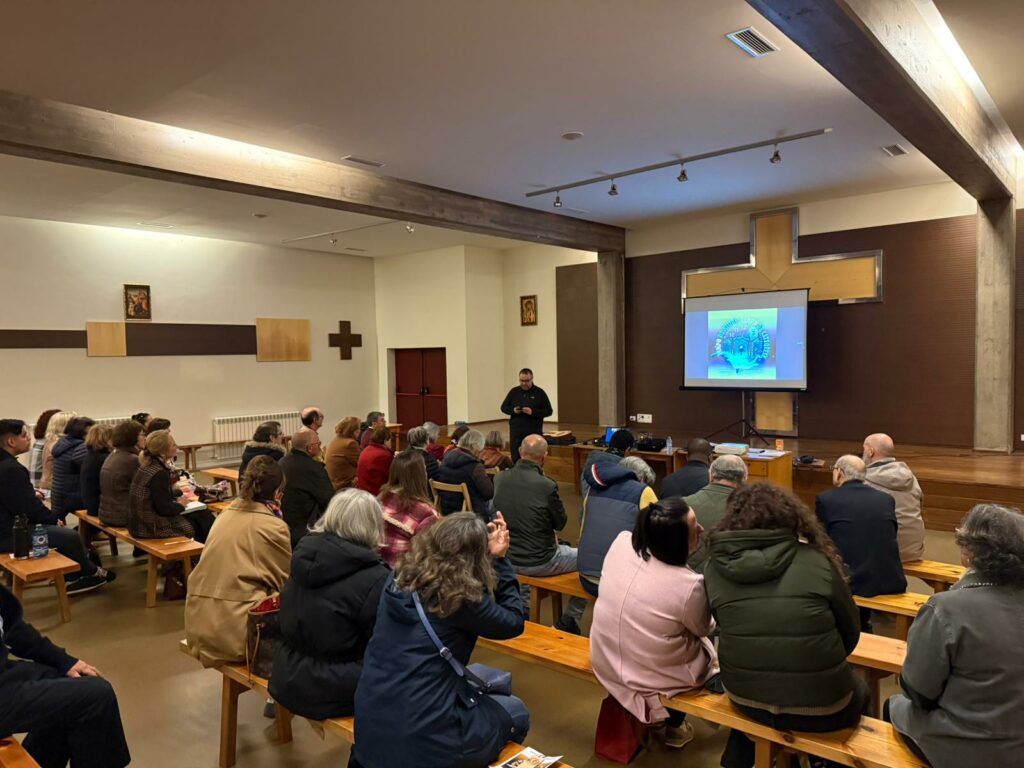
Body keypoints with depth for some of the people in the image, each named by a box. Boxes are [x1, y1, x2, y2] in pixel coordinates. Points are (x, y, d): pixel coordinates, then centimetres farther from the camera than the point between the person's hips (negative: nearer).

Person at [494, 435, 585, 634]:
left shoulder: (499, 479, -7)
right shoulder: (546, 485, -24)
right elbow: (560, 523, -7)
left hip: (508, 557, 6)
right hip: (539, 562, -6)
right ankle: (568, 623, 20)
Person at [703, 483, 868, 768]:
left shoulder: (716, 567, -7)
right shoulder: (816, 561, -11)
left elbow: (728, 630, 5)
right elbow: (851, 632, 0)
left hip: (745, 698, 3)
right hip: (819, 706, -2)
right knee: (860, 690, 31)